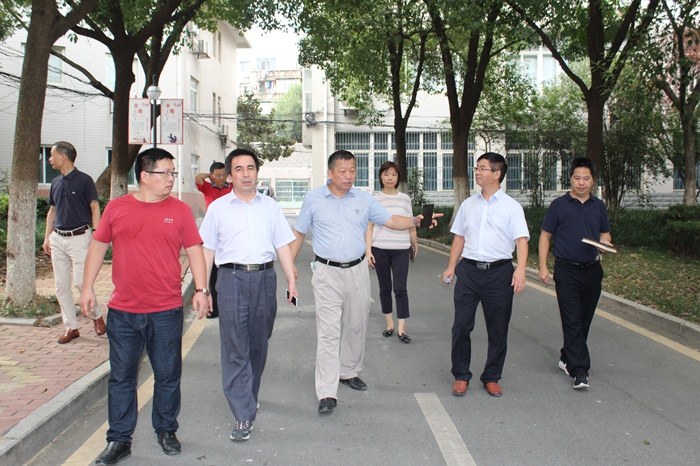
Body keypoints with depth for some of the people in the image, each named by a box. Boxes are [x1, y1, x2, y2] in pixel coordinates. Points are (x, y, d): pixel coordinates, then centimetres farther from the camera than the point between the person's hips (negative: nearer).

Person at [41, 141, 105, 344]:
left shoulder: (84, 180, -7)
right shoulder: (56, 182, 12)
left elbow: (95, 209, -7)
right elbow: (52, 211, 19)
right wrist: (47, 237, 13)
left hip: (79, 237, -7)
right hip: (58, 238, 7)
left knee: (81, 281, -10)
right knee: (61, 285, 6)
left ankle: (96, 315, 15)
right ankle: (71, 327, 15)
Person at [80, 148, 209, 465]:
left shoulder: (180, 210, 1)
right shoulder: (116, 207, 4)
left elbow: (194, 251, 3)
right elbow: (98, 246, 10)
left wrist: (201, 289, -5)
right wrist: (87, 287, 7)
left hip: (166, 311, -1)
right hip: (122, 311, 1)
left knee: (167, 375, 10)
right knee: (121, 377, 9)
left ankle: (166, 431, 29)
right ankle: (119, 440, 23)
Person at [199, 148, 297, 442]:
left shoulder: (270, 206, 12)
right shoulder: (218, 208, 7)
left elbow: (283, 245, 12)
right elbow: (207, 250, 7)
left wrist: (291, 280, 4)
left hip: (265, 277, 3)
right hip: (232, 278, -2)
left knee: (259, 345, 12)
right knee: (235, 348, -6)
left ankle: (249, 398, 33)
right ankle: (243, 416, -3)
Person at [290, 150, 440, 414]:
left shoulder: (364, 199, 5)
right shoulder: (314, 198, 0)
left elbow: (391, 221, 4)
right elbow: (299, 233, 6)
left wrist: (416, 221, -13)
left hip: (357, 271, 3)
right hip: (327, 273, -3)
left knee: (356, 326, 14)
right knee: (328, 331, -8)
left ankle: (349, 372, 35)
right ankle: (327, 393, -5)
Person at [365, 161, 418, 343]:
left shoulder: (405, 199, 7)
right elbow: (370, 227, 1)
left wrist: (415, 246, 19)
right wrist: (368, 250, -6)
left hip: (401, 249, 0)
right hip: (380, 249, 0)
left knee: (400, 288, -4)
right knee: (385, 287, 9)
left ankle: (401, 329, 0)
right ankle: (389, 323, 22)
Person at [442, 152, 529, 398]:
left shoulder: (511, 206, 1)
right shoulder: (468, 205, 13)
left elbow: (521, 240, -7)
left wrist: (521, 270, -20)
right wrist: (451, 267, 10)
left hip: (499, 272, -2)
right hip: (468, 269, 3)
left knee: (498, 329, 7)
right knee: (461, 325, 1)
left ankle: (491, 378, 22)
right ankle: (461, 376, 16)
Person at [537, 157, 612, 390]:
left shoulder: (599, 206, 10)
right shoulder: (559, 205, -1)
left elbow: (605, 234, 18)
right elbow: (545, 235, 1)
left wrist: (605, 243, -7)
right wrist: (543, 266, -6)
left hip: (592, 270, 4)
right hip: (566, 270, -4)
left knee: (584, 320, 10)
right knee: (572, 321, -8)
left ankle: (567, 358, 26)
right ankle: (579, 370, -8)